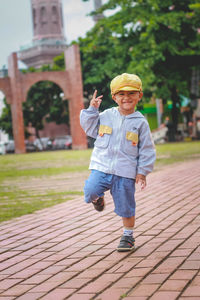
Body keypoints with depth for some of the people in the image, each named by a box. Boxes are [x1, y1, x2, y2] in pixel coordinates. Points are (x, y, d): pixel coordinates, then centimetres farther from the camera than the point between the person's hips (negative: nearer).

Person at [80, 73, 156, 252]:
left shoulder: (140, 122, 0)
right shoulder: (106, 116, 6)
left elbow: (147, 150, 4)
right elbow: (90, 128, 18)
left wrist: (142, 172, -1)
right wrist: (92, 110, 6)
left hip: (125, 172, -1)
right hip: (101, 167, 1)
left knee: (126, 207, 5)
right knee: (90, 191, -22)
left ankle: (128, 236, 26)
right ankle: (98, 198, 15)